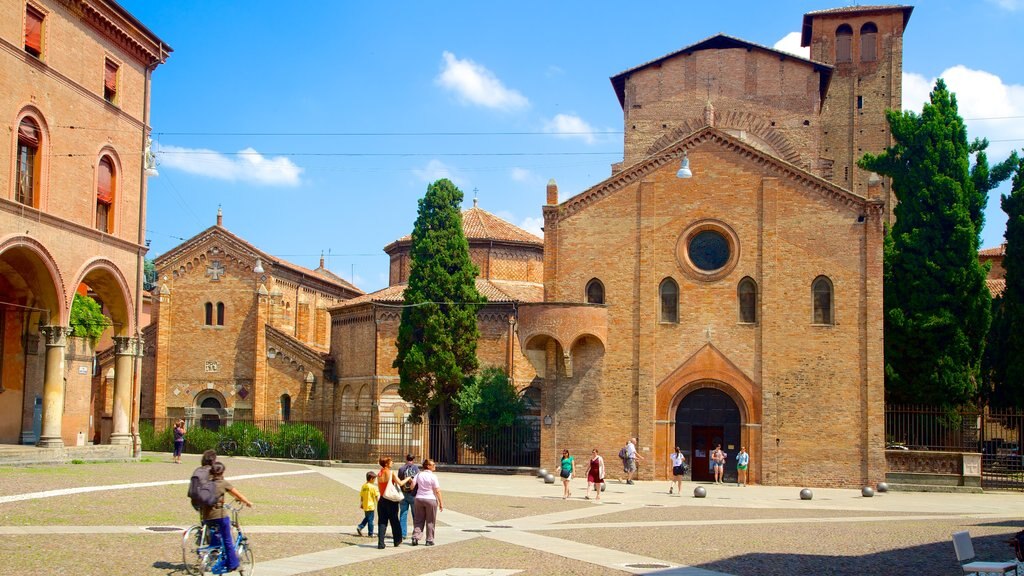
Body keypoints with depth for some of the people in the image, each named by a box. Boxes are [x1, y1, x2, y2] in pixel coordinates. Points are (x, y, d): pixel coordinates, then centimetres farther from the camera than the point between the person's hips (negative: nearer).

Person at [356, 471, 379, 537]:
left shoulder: (363, 486, 4)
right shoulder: (373, 487, -14)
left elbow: (361, 496, 10)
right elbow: (377, 496, -12)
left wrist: (361, 504, 20)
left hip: (365, 506, 6)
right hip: (371, 506, -6)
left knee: (367, 518, 22)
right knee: (370, 520, 2)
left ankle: (360, 527, 8)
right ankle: (370, 533, 7)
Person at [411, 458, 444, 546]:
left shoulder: (419, 475, 2)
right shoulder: (433, 476, -11)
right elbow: (437, 491, -12)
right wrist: (441, 502, -8)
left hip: (419, 498, 4)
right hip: (430, 499, -4)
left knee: (418, 520, 11)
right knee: (430, 521, 6)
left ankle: (415, 537, 2)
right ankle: (429, 540, 8)